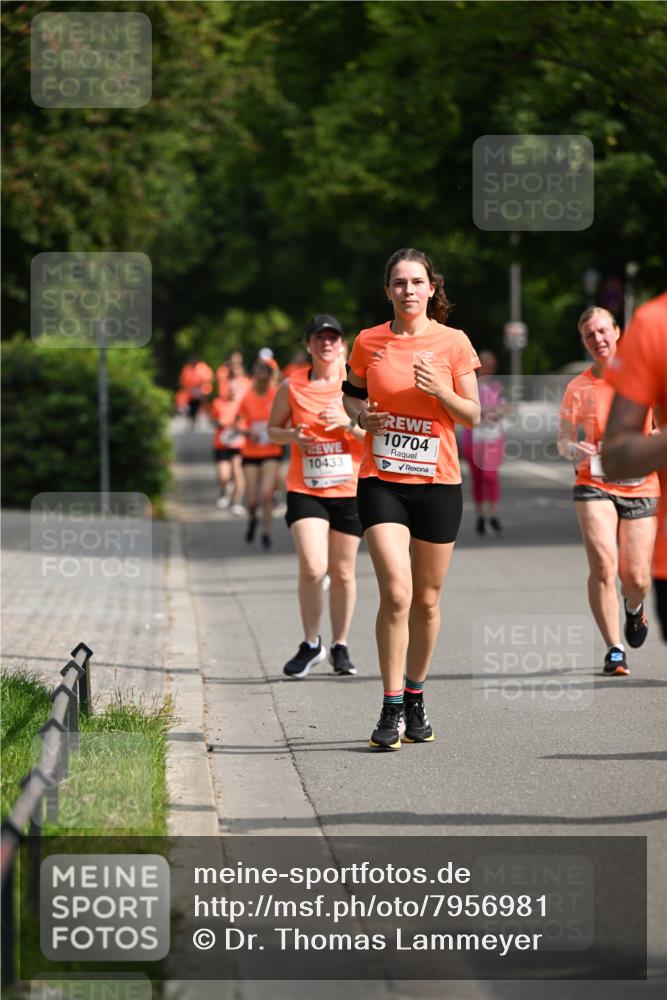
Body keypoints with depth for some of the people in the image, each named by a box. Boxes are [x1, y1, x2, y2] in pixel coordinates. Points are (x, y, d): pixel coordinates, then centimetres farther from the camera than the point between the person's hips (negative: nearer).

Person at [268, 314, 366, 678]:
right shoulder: (292, 386, 1)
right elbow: (273, 429, 13)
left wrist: (348, 423, -18)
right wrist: (294, 435, -8)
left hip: (349, 490, 1)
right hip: (304, 490, -1)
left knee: (343, 572, 7)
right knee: (312, 568, -15)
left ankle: (340, 646, 23)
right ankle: (311, 644, 3)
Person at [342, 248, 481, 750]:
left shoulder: (453, 342, 1)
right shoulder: (369, 342, 3)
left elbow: (473, 416, 4)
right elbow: (351, 395, 18)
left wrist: (441, 390, -15)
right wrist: (362, 414, -5)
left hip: (438, 483, 1)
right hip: (381, 481, -1)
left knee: (427, 599, 8)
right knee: (396, 593, -15)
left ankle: (416, 697, 27)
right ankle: (392, 709, -8)